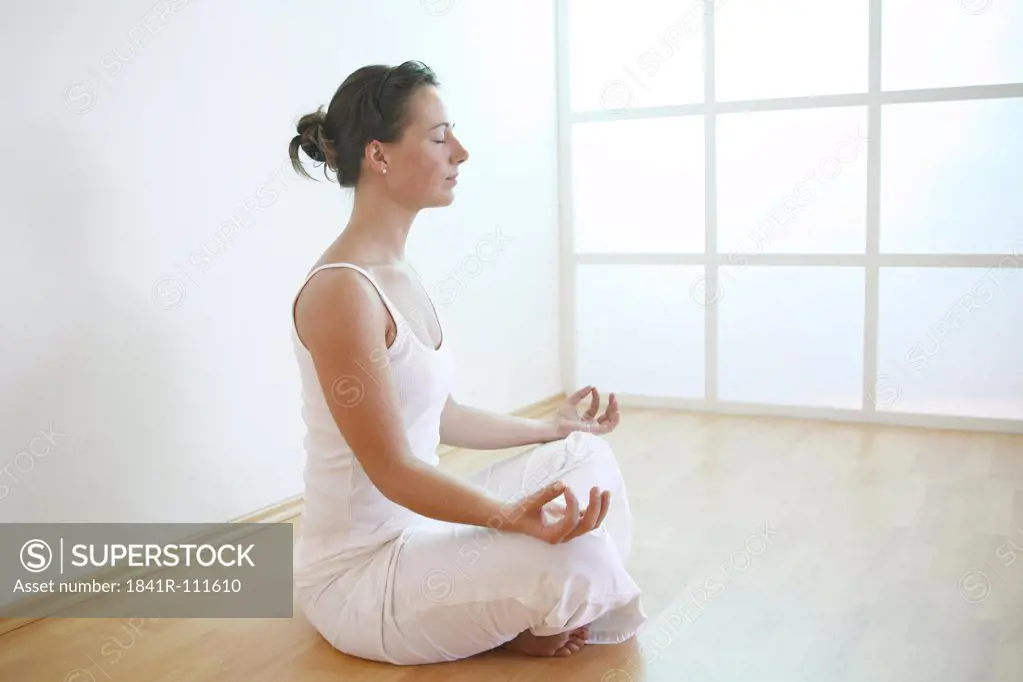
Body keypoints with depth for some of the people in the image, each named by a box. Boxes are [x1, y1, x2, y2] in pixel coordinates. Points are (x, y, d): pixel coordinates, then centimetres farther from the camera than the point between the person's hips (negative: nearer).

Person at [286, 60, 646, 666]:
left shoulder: (398, 274, 6)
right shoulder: (342, 290, -24)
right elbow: (393, 469, -24)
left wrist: (551, 428, 20)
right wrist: (512, 518, -37)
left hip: (415, 529, 10)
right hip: (355, 570, -9)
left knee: (584, 455, 8)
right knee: (573, 550, -27)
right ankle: (515, 627, 5)